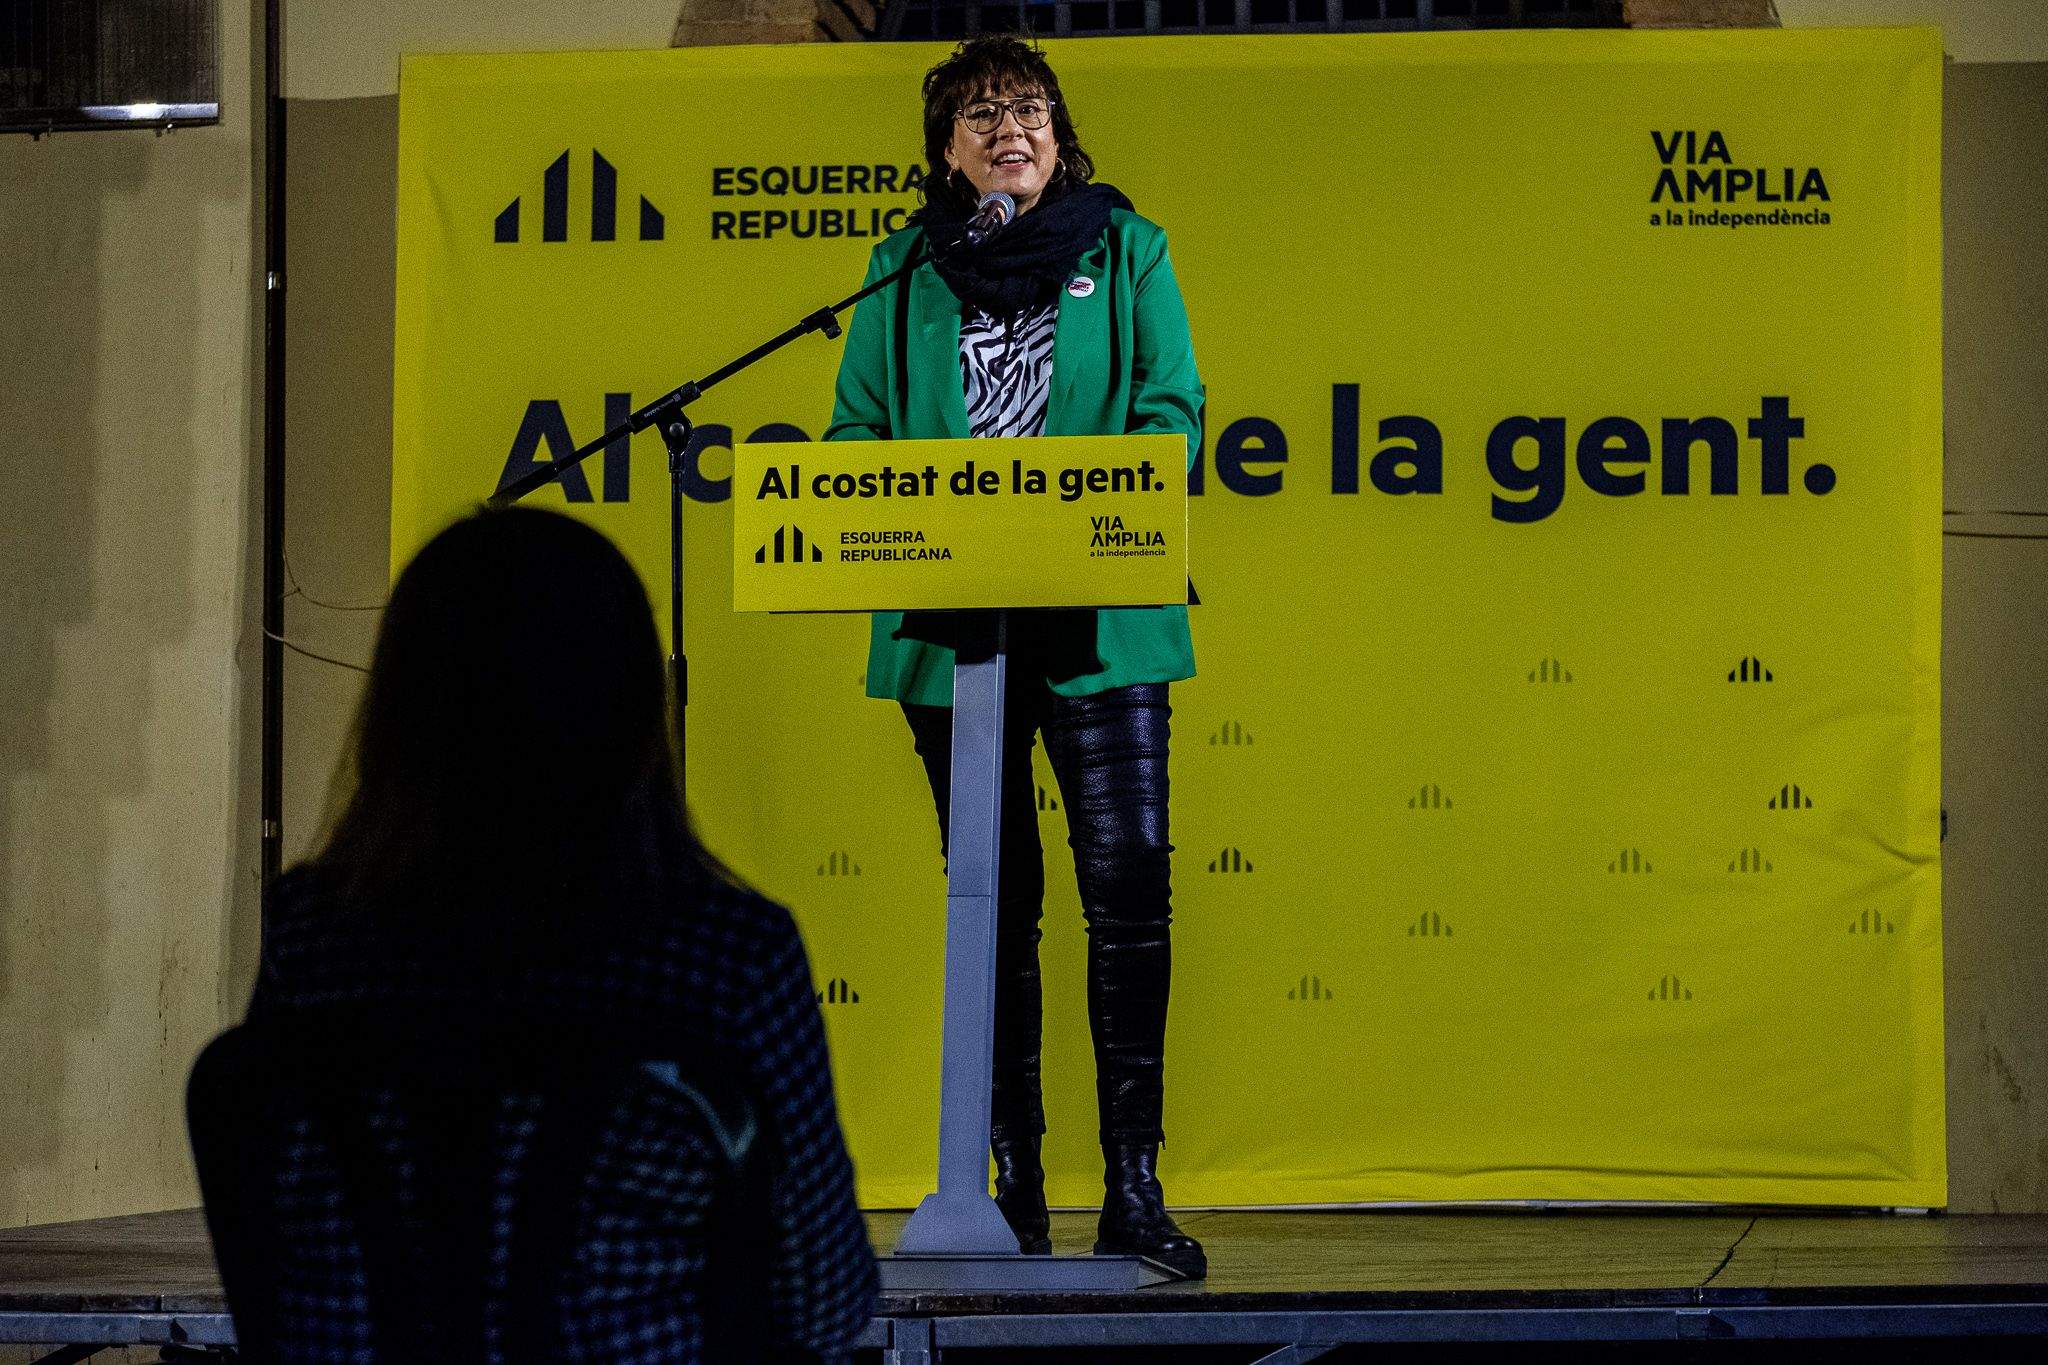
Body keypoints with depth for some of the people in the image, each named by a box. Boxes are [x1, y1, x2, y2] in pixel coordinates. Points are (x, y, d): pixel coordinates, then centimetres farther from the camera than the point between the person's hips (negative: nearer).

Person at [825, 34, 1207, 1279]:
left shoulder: (1126, 252, 10)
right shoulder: (906, 276, 13)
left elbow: (1171, 405, 3)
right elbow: (857, 431, 11)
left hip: (1100, 625, -1)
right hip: (949, 627, 2)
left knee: (1129, 889, -10)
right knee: (994, 906, 5)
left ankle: (1133, 1186, -7)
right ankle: (1017, 1188, 9)